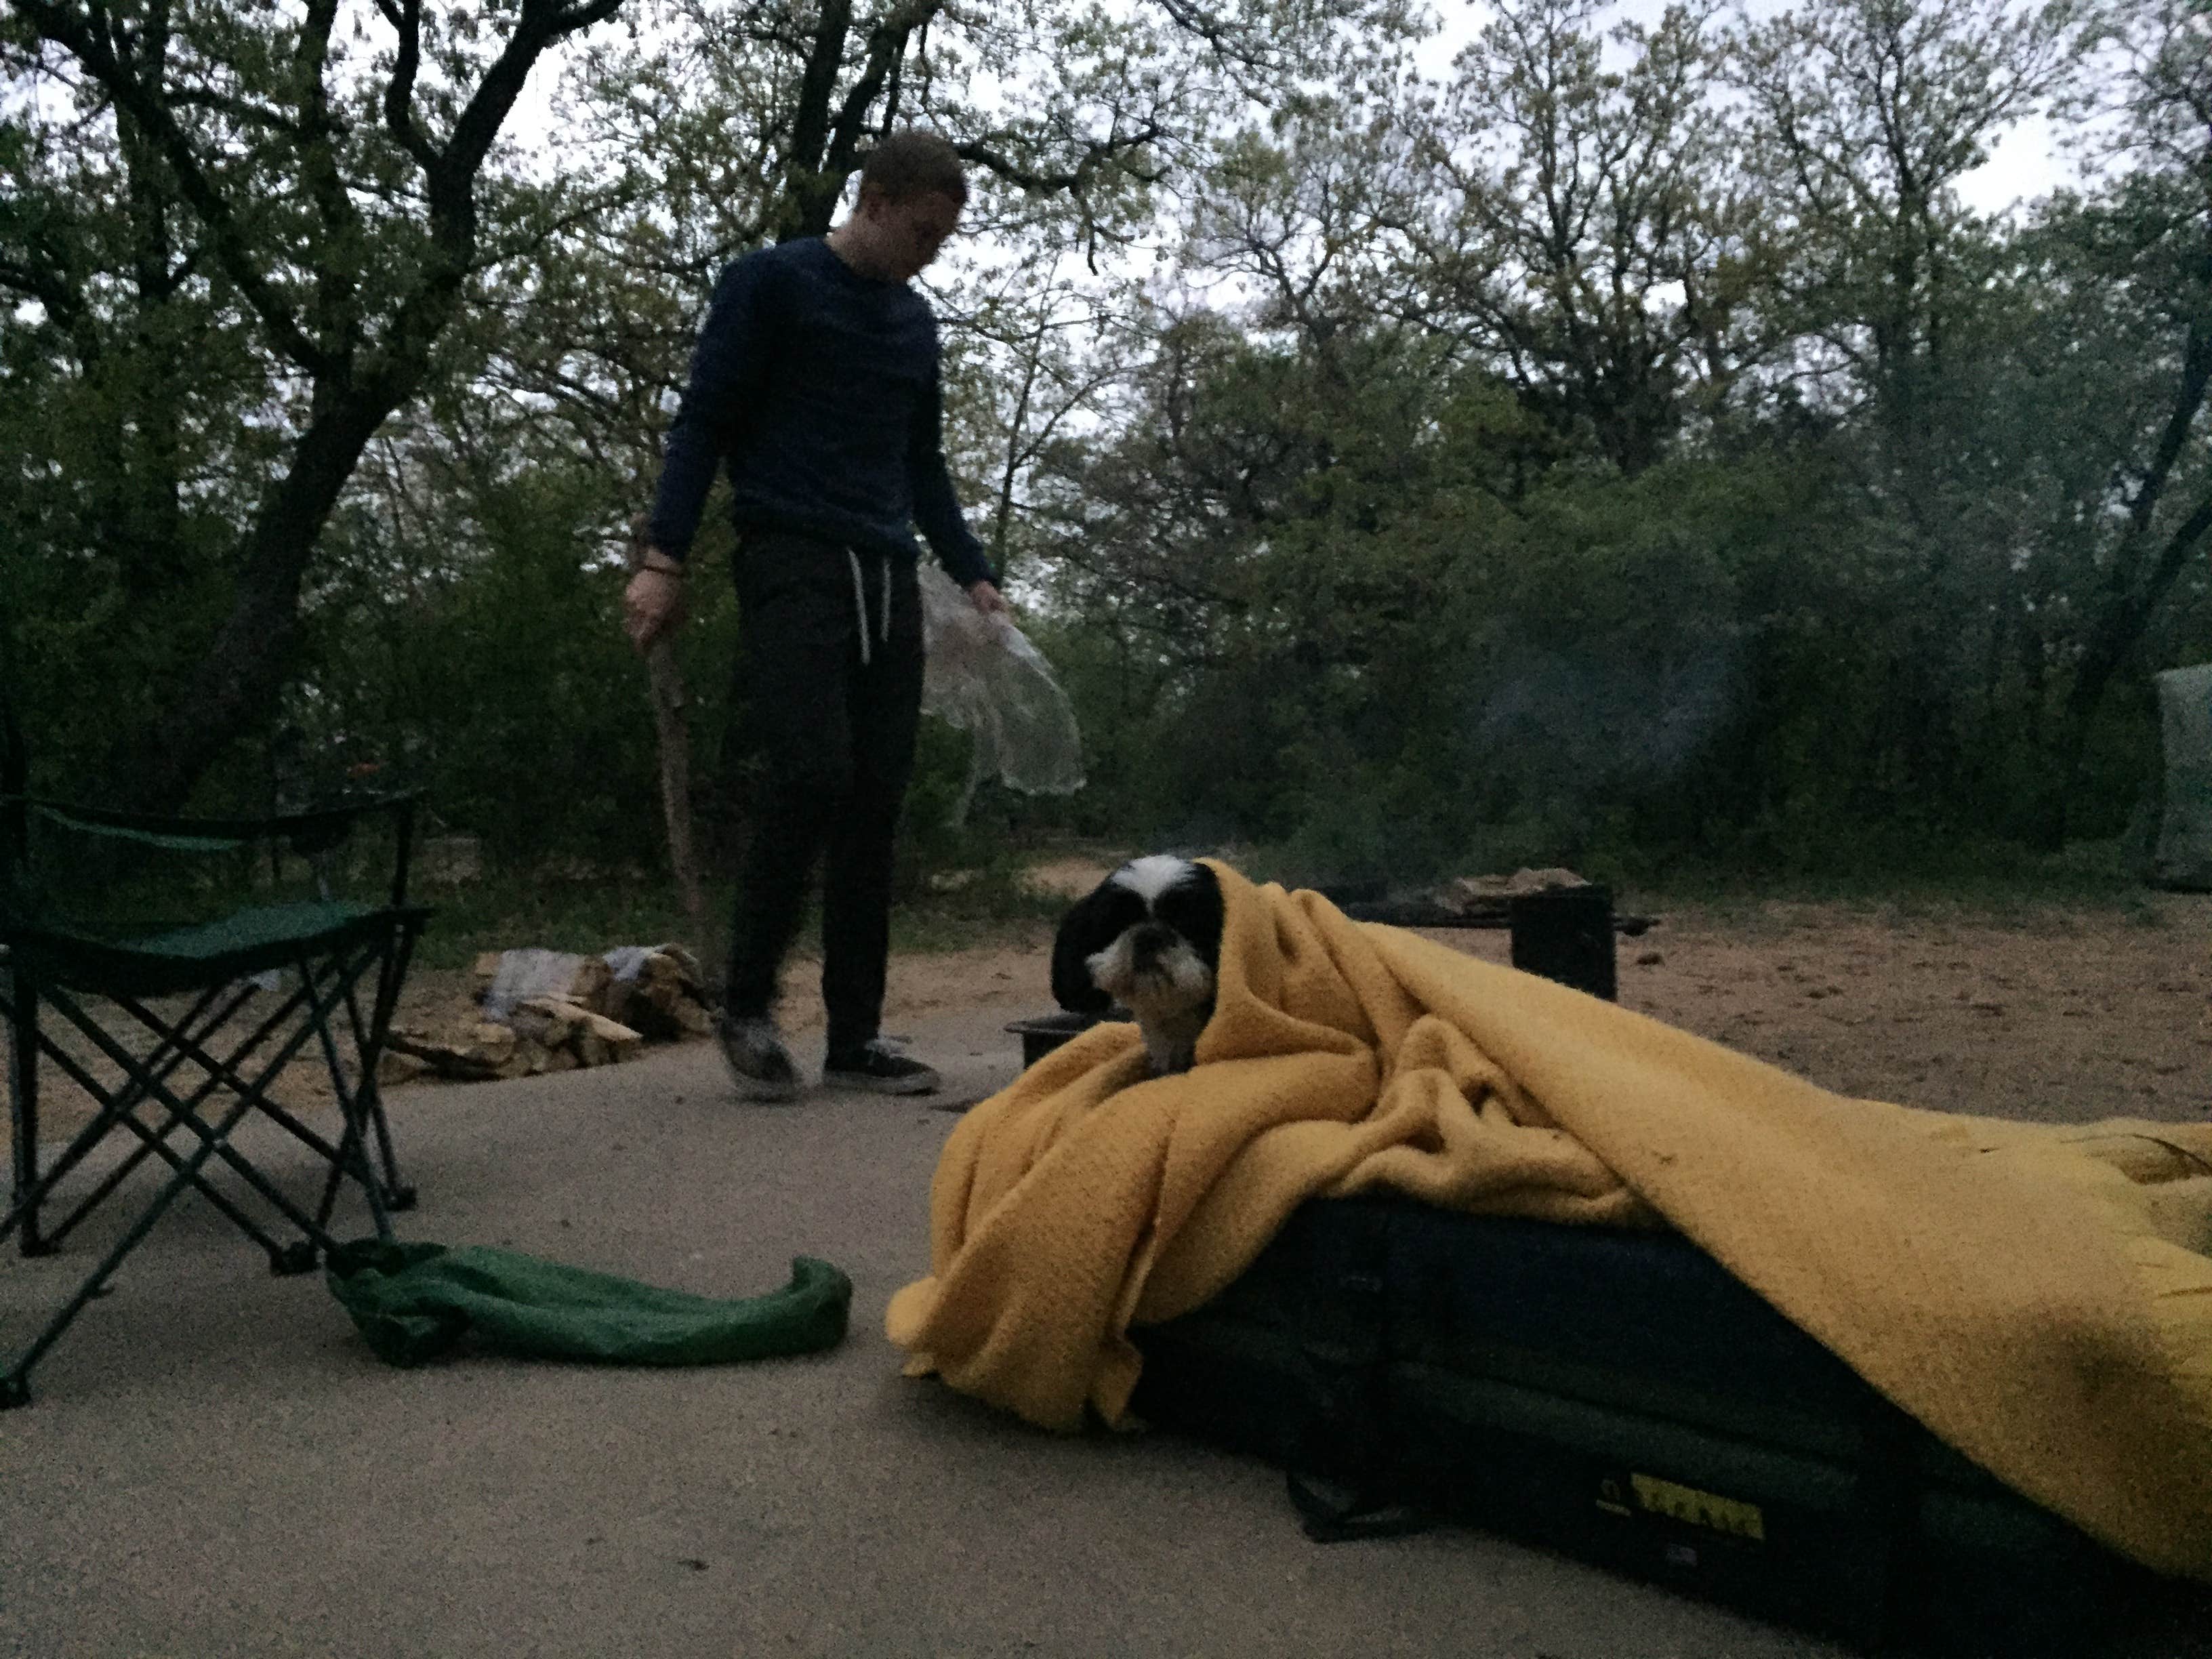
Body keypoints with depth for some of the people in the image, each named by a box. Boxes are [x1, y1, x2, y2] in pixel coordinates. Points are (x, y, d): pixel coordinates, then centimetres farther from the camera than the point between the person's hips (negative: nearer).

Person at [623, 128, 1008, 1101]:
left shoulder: (916, 323, 21)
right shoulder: (768, 283, 3)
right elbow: (703, 422, -2)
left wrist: (973, 575, 15)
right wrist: (663, 558, -12)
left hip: (888, 580, 6)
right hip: (791, 565, -6)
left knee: (874, 808, 0)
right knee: (807, 774, -20)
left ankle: (854, 1037, 5)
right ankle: (746, 1007, -2)